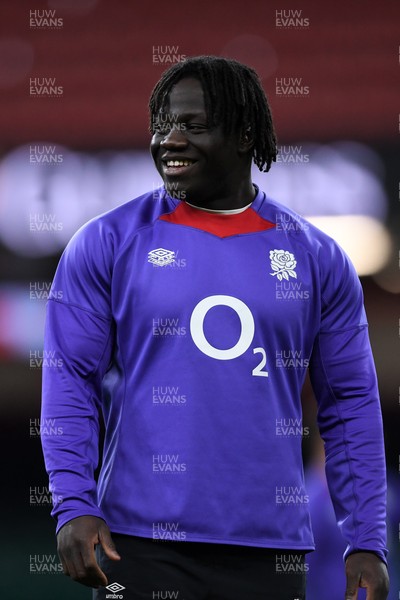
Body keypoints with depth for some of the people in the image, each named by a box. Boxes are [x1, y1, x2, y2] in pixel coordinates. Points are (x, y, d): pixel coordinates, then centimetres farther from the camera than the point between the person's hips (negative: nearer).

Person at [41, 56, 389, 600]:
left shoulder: (317, 258, 8)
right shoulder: (109, 243, 3)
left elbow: (351, 406, 8)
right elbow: (70, 382, 0)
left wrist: (367, 544, 2)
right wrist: (74, 507, -13)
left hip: (270, 552, 2)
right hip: (142, 545, -1)